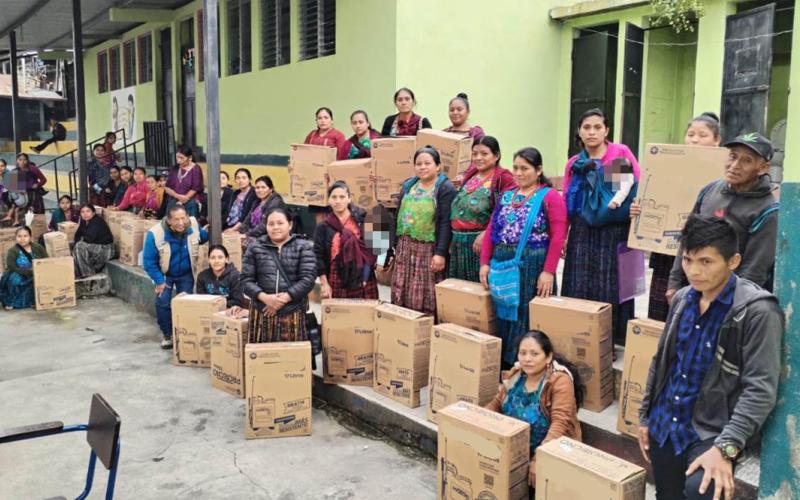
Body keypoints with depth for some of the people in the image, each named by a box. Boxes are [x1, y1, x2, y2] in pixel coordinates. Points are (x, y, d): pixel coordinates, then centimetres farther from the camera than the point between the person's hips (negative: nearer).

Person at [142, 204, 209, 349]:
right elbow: (149, 261, -19)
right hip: (165, 274, -2)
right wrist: (159, 281, -17)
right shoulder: (155, 234, -30)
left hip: (186, 274, 2)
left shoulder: (194, 225, -21)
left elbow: (203, 237, 7)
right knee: (163, 303, -7)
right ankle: (167, 335, 14)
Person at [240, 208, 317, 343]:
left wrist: (284, 298, -14)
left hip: (293, 313, -1)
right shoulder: (255, 248, 11)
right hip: (262, 313, 2)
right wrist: (264, 297, -12)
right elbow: (246, 280, 5)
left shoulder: (303, 247, 5)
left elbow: (308, 279, -5)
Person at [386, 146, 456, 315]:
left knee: (426, 298, -3)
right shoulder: (408, 185, 13)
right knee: (401, 295, 8)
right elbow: (398, 218, 16)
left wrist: (441, 252, -20)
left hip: (429, 249, -6)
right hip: (405, 247, 6)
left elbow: (446, 223, -13)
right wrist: (393, 247, 12)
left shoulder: (445, 188, -5)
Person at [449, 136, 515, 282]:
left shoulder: (503, 179, -8)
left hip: (483, 243, -7)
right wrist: (454, 237, 17)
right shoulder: (470, 175, 15)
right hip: (459, 244, 7)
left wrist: (486, 234, -25)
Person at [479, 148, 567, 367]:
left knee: (527, 318, -1)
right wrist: (485, 263, 3)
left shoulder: (550, 197, -4)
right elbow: (491, 230, 12)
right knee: (502, 314, 10)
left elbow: (557, 237, -11)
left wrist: (548, 271, -18)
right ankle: (503, 364, 22)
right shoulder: (506, 196, 15)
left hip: (533, 265, -6)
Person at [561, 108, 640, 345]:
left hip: (614, 232, -3)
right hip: (583, 233, 3)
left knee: (610, 288, 2)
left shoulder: (621, 153, -1)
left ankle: (611, 339, 15)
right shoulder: (574, 163, 10)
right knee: (580, 289, 6)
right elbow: (566, 203, 10)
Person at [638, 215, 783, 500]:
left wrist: (725, 448, -27)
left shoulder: (758, 311, -16)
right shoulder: (681, 299, 3)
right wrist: (645, 416, 14)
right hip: (664, 425, 6)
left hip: (712, 431, -6)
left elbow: (760, 390, -19)